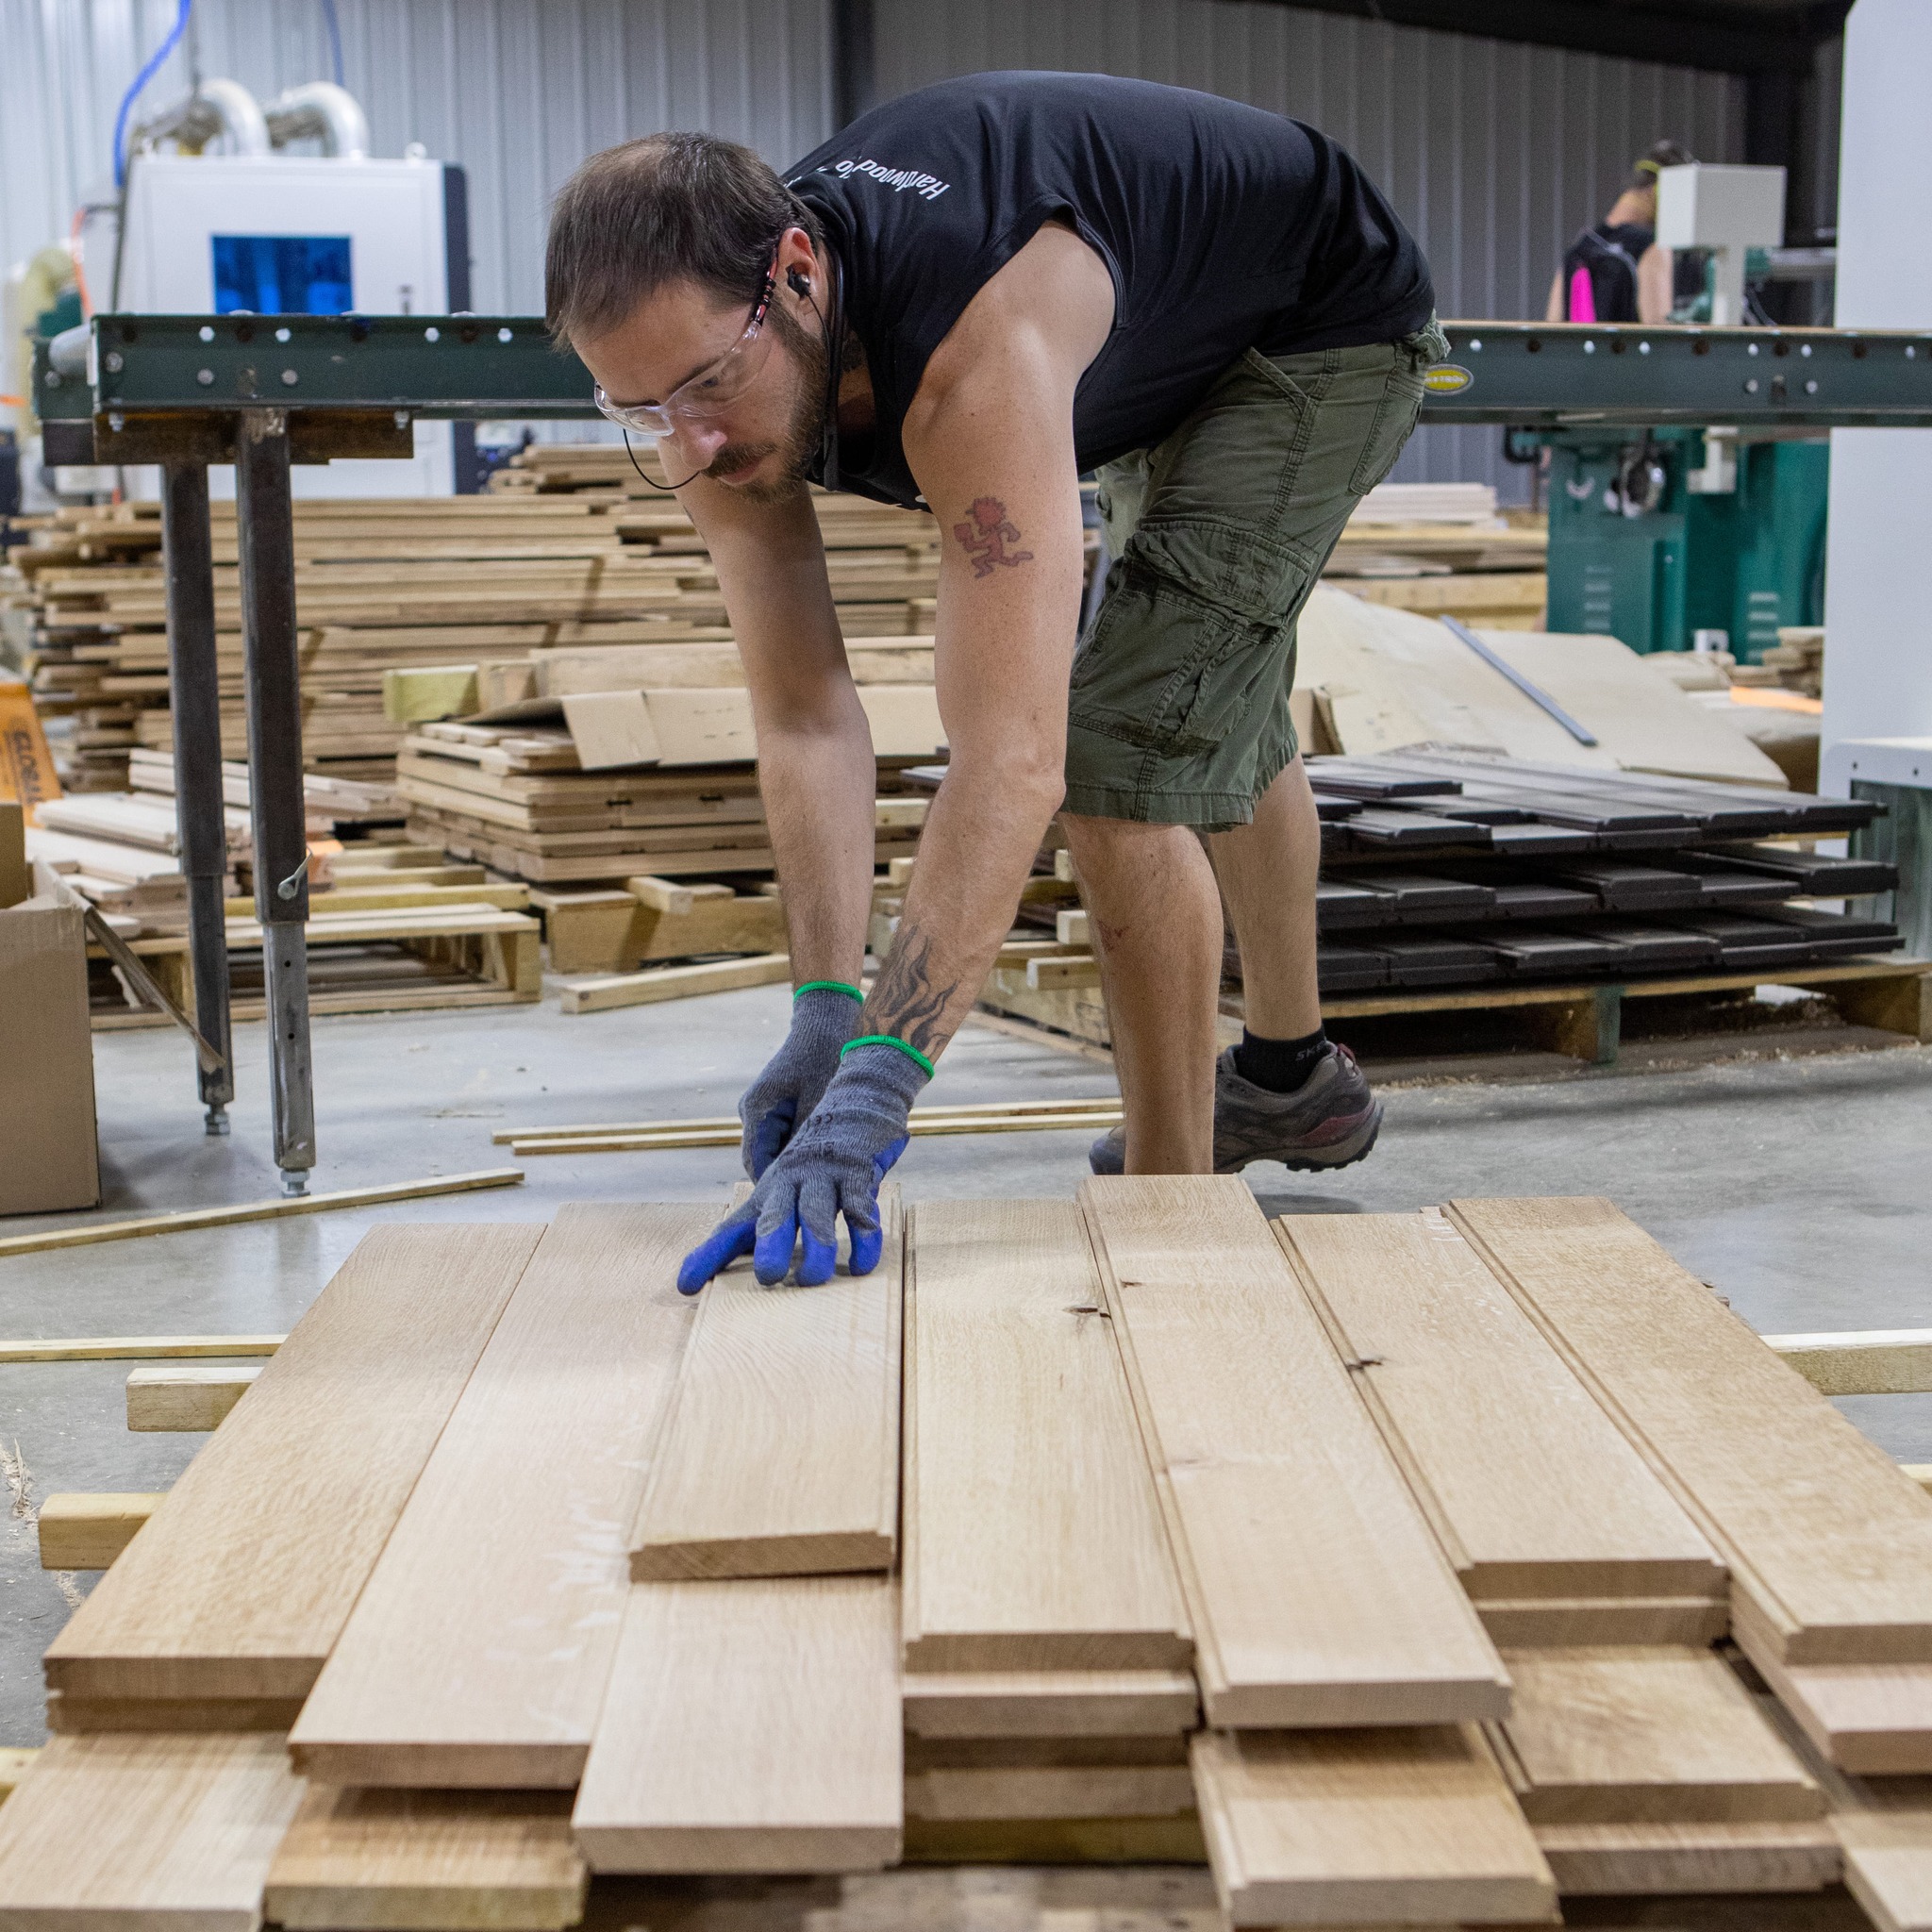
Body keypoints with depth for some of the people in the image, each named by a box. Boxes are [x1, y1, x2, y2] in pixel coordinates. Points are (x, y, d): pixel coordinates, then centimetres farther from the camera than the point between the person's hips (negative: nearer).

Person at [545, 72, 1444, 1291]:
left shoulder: (977, 357, -46)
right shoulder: (706, 354, -23)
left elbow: (1011, 764, -53)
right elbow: (806, 719, -22)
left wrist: (874, 1091, -59)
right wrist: (825, 1013, -32)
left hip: (1324, 324, -8)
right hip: (1175, 360, 9)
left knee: (1118, 756, -20)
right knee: (1218, 724, 24)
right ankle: (1292, 1079, 47)